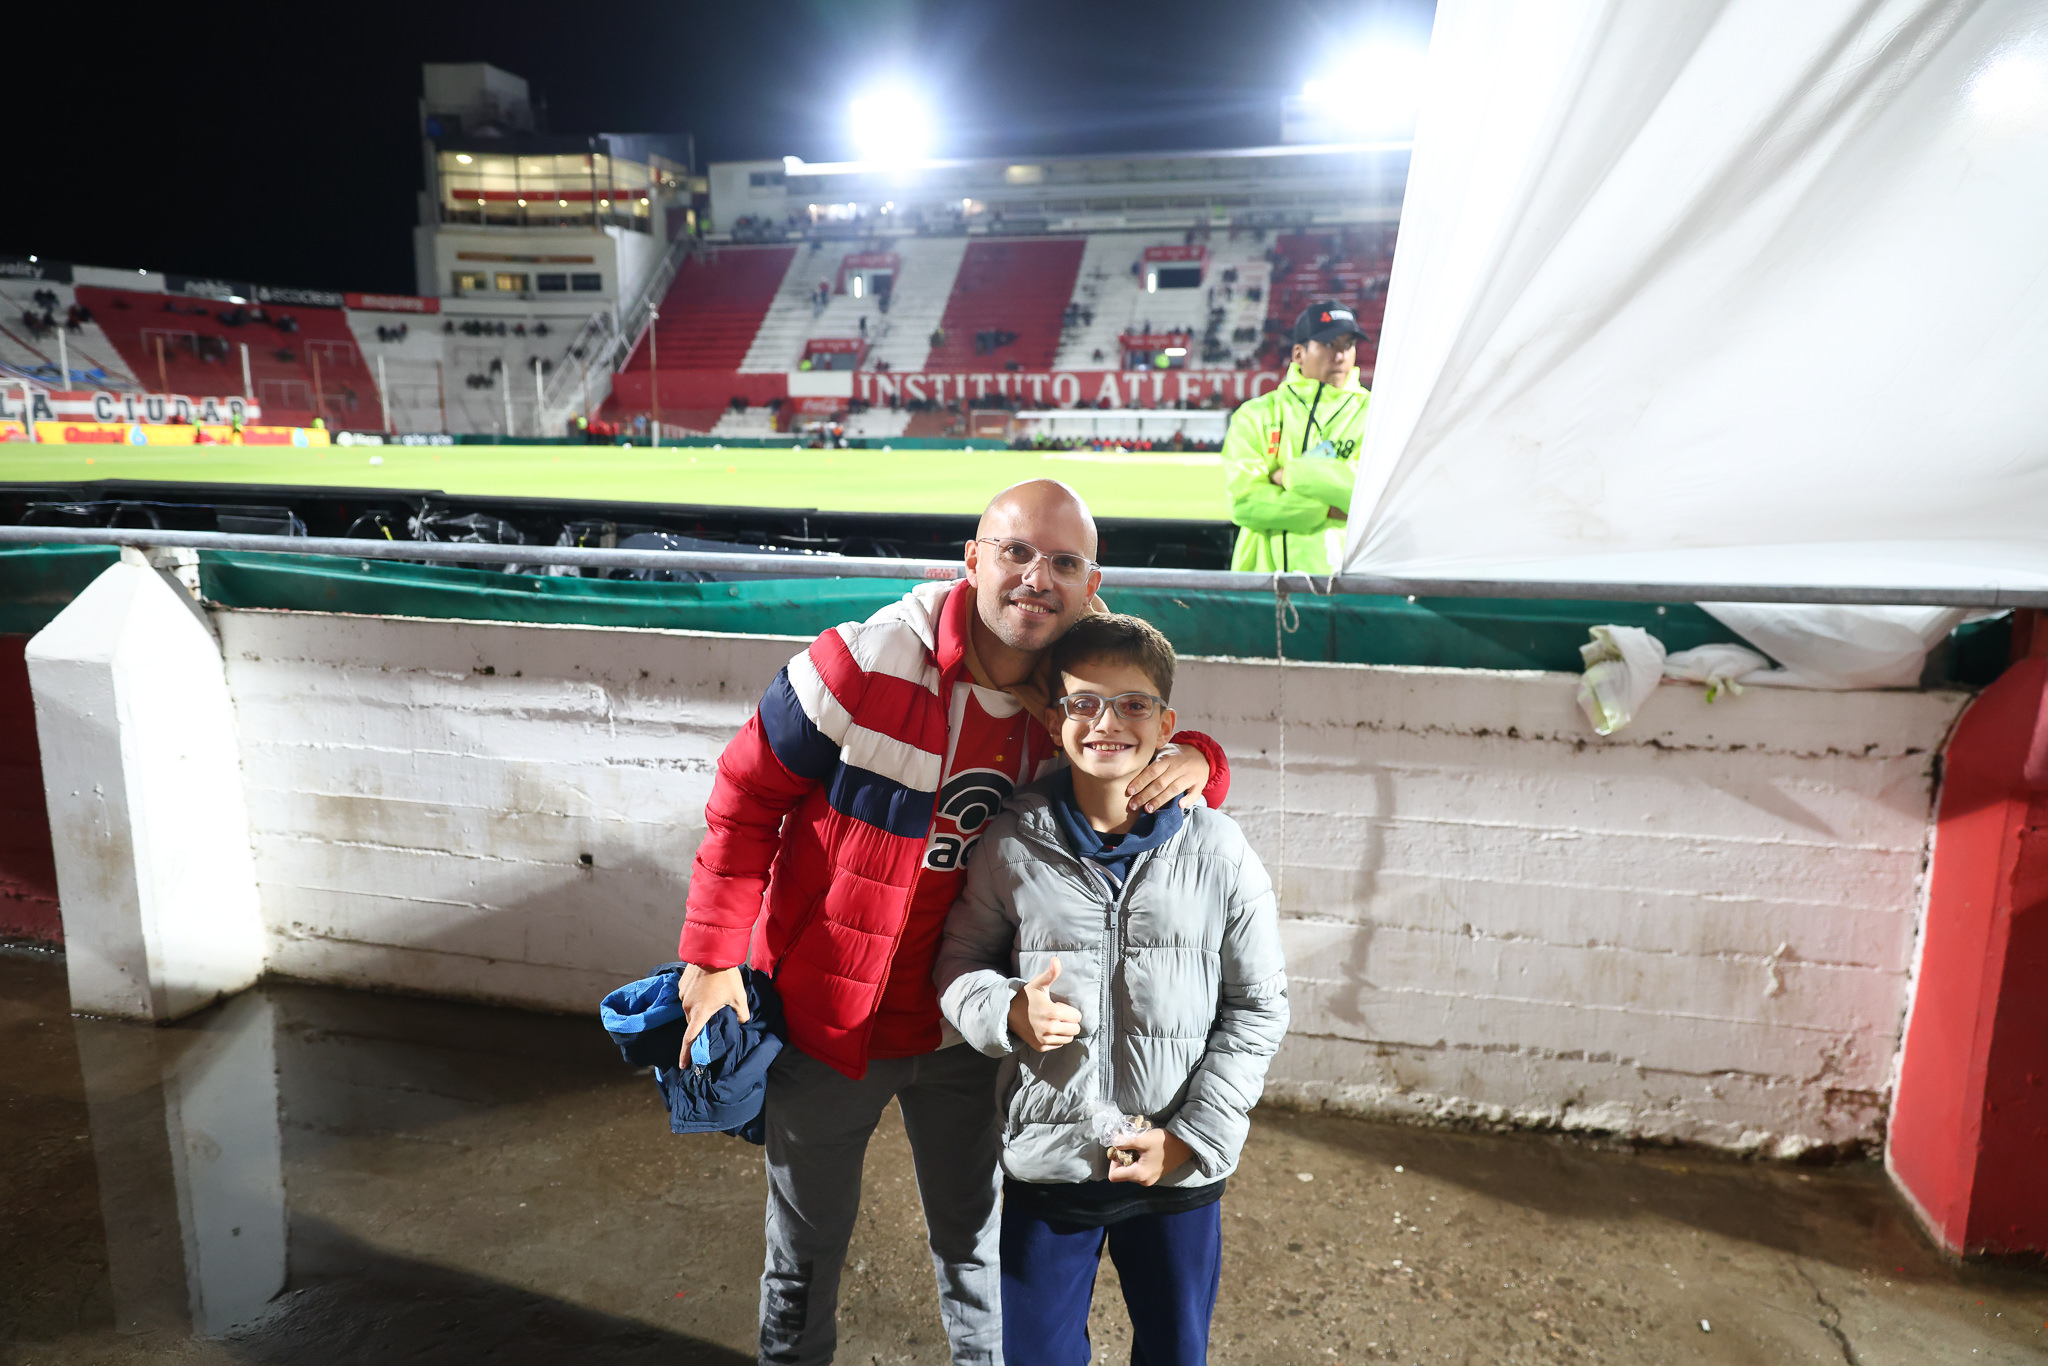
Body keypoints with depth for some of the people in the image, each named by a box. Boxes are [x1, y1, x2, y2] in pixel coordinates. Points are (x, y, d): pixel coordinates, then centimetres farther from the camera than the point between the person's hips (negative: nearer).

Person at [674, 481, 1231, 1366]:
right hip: (829, 1019, -3)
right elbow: (747, 796, -14)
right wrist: (714, 958, -14)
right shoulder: (867, 664, -23)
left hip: (965, 1034, 3)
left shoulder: (1066, 701, -9)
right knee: (807, 1245, 21)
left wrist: (1194, 762, -22)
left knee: (973, 1239, 23)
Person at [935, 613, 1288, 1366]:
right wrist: (1006, 1012, -17)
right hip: (1046, 1159, 0)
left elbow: (1258, 1007, -3)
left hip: (1182, 1170, 1)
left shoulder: (1216, 850, -9)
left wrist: (1193, 1136, -8)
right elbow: (959, 962, 4)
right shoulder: (1014, 844, -8)